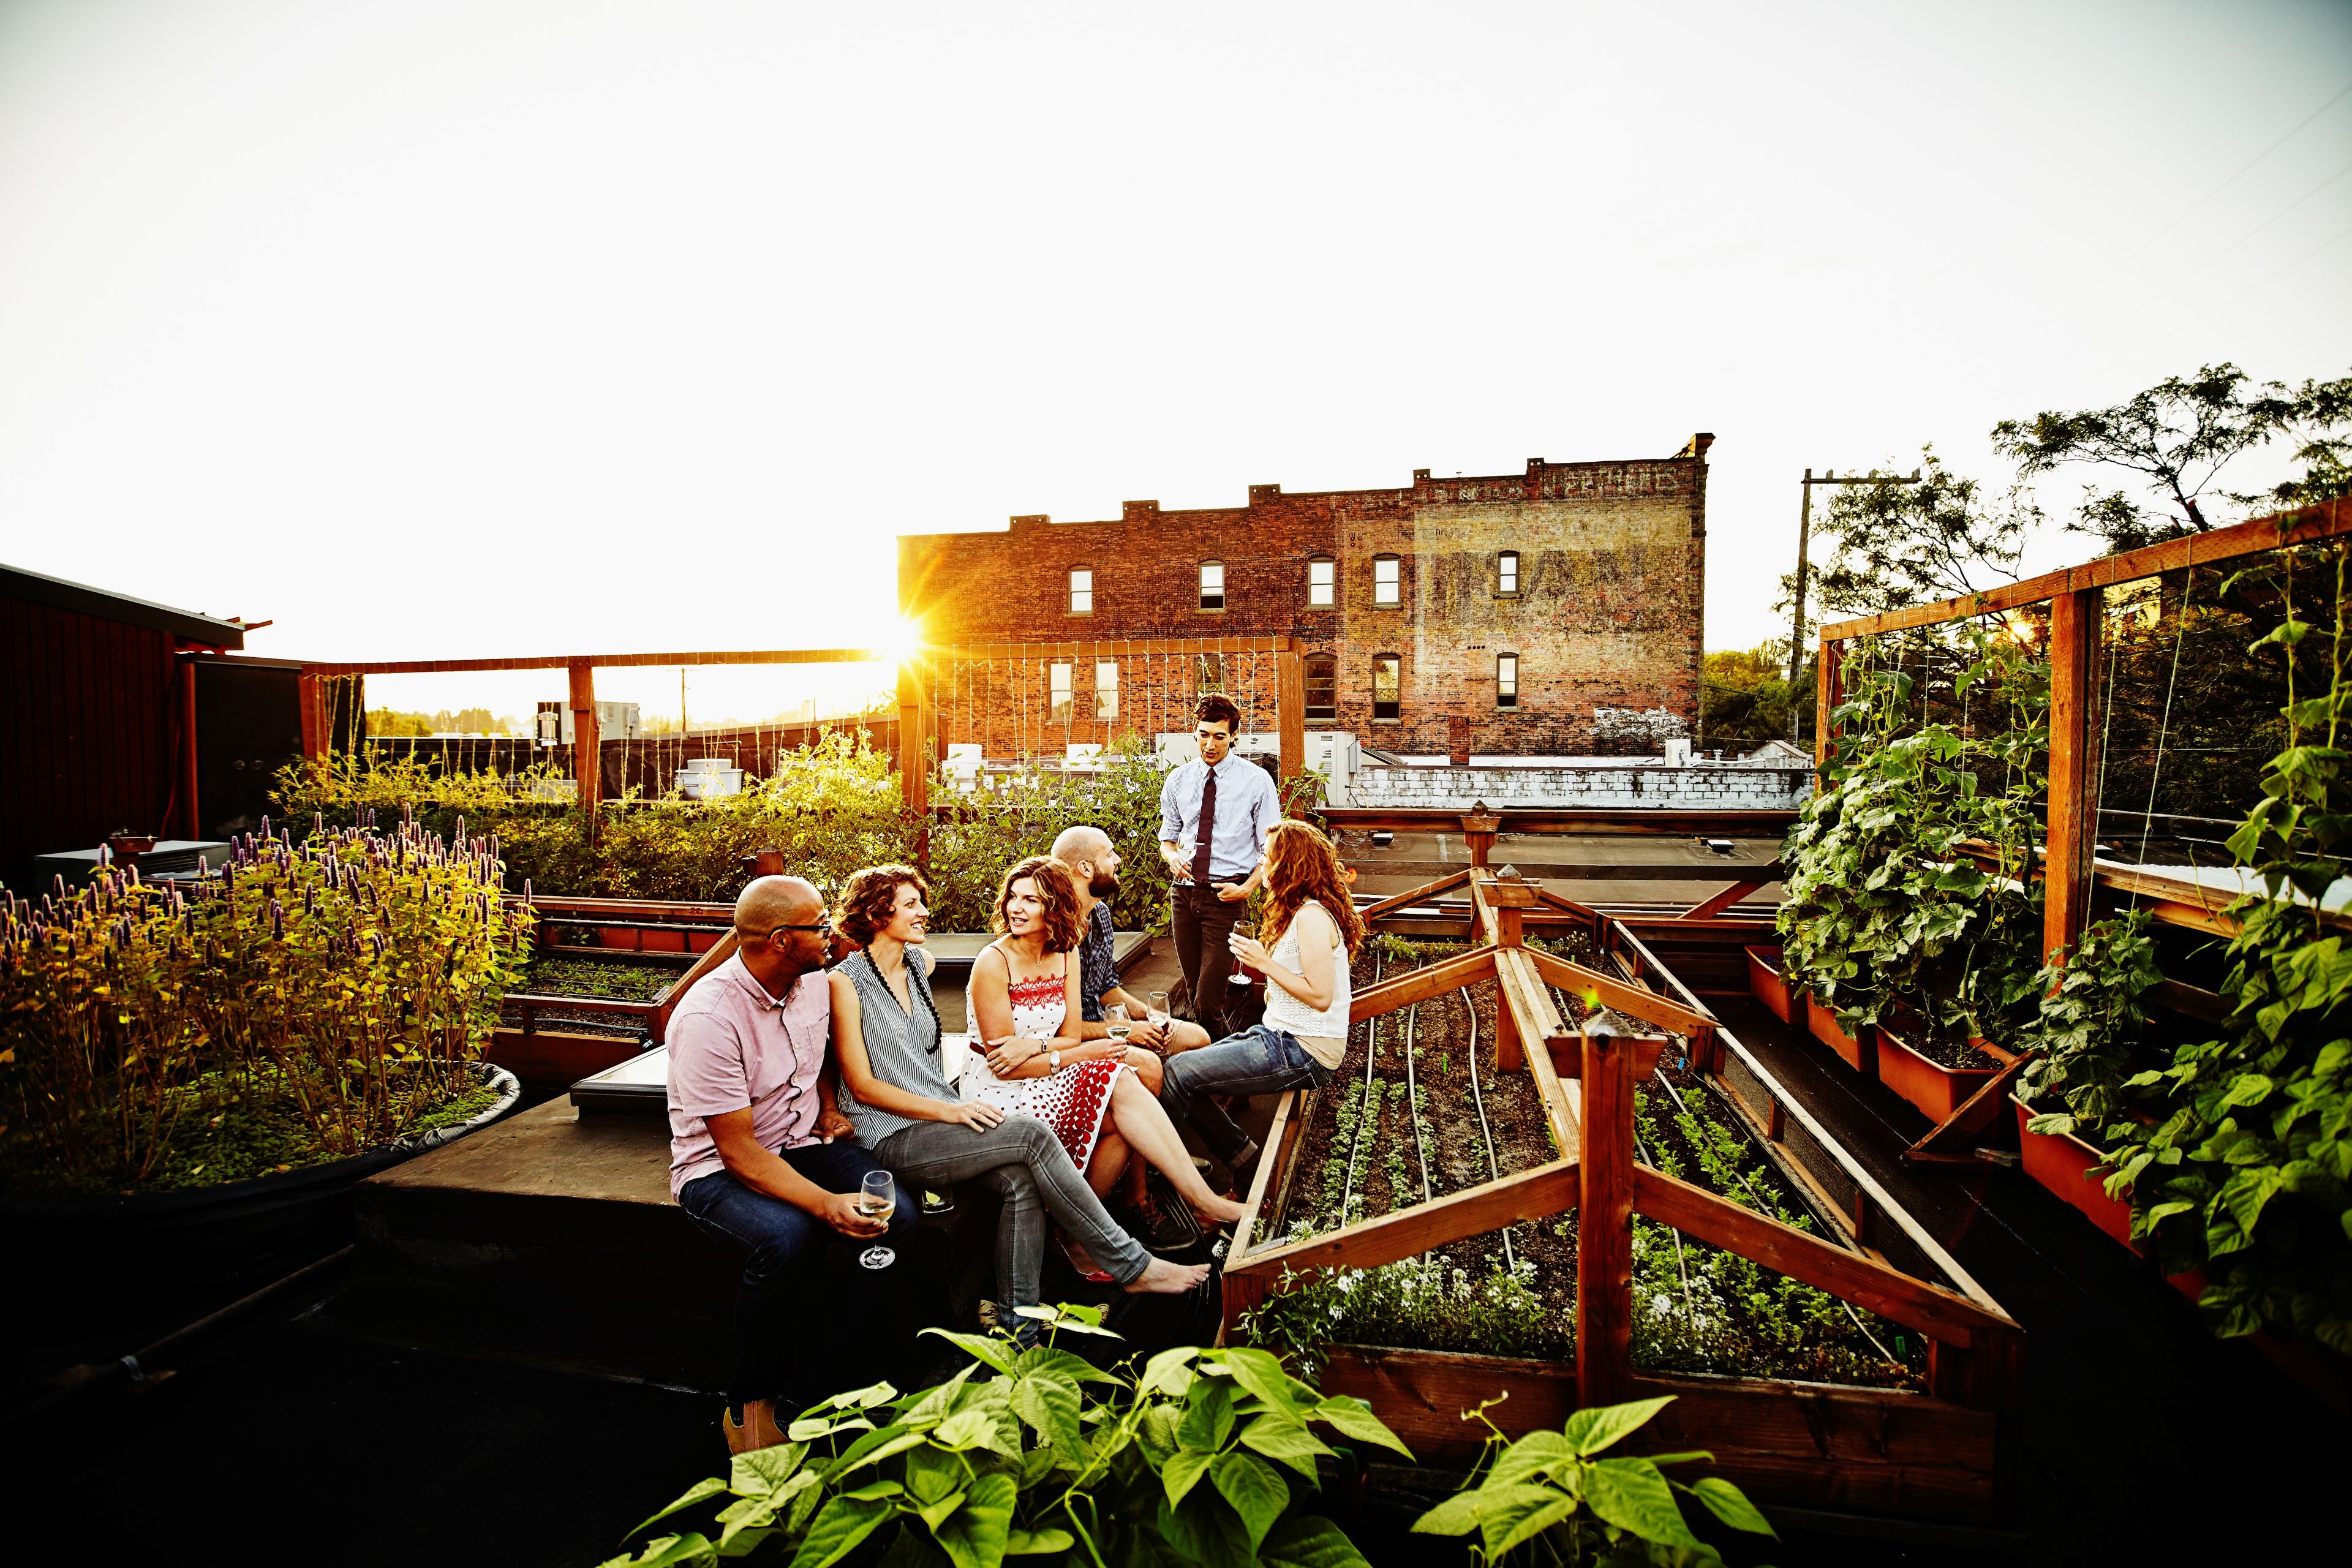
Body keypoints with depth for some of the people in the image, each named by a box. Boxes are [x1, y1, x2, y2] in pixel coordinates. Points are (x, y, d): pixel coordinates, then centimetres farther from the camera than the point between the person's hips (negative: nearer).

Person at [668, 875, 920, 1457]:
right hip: (719, 1169, -6)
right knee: (786, 1238, -36)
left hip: (802, 1144, 6)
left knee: (899, 1216, -21)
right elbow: (738, 1152, -24)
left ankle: (807, 1399, -12)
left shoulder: (815, 982, -2)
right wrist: (828, 1204, -35)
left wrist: (829, 1108, 4)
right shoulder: (708, 1018, -24)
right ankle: (751, 1402, -8)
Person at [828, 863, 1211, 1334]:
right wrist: (947, 1110, -18)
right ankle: (1130, 1265, -16)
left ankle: (1019, 1330, -17)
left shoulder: (919, 963, 13)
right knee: (1032, 1134, -24)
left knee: (1021, 1180, -24)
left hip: (943, 1114, 7)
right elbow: (862, 1084, -11)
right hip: (895, 1139, -6)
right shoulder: (847, 981, -7)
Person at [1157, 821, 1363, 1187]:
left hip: (1303, 1053, -10)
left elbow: (1321, 997, -21)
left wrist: (1264, 963, -17)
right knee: (1192, 1067, 5)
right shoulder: (1300, 912, 14)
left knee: (1178, 1072, -13)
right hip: (1283, 1035, 10)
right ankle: (1243, 1157, 13)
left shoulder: (1312, 916, -17)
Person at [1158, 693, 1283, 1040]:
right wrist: (1173, 856, -6)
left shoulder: (1256, 781, -3)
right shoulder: (1178, 780, 8)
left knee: (1207, 1002, -9)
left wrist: (1246, 889, -14)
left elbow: (1271, 848, -1)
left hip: (1226, 895, -5)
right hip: (1185, 891, 5)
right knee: (1195, 988, 14)